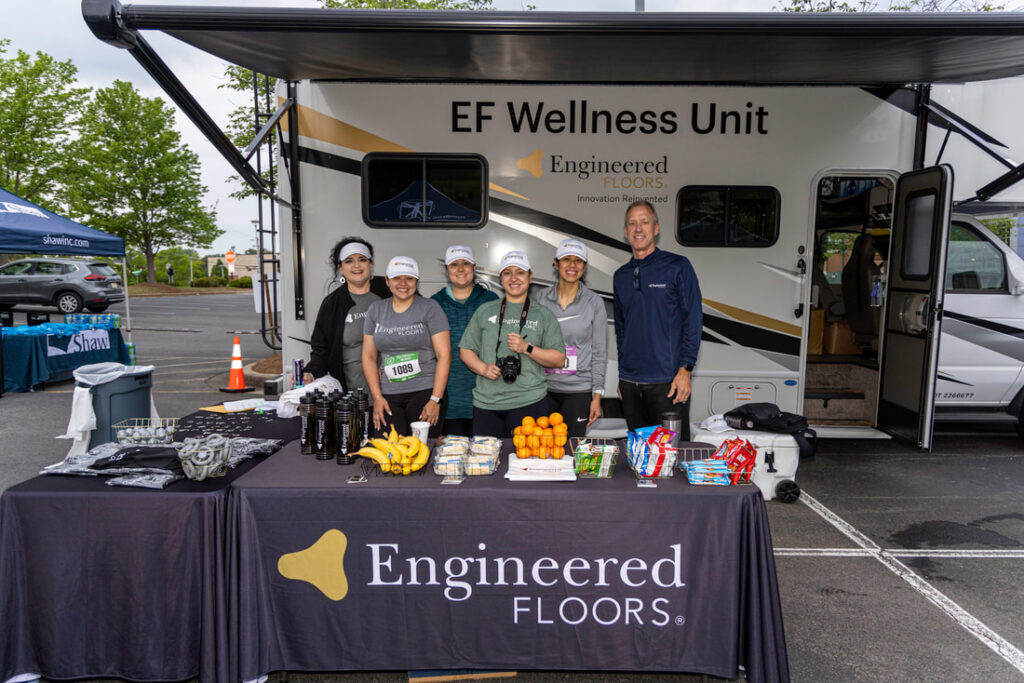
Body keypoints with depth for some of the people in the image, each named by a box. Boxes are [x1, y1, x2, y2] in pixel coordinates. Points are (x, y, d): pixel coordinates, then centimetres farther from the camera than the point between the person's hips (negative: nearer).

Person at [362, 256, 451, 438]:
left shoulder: (430, 308, 1)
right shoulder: (376, 310, 12)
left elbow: (444, 355, -4)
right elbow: (369, 356, 11)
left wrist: (435, 400, -11)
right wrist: (377, 396, 0)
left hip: (425, 391, -3)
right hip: (387, 396, 3)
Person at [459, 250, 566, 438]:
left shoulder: (543, 315, 8)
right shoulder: (485, 311, 13)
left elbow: (559, 359, 4)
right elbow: (465, 350, 13)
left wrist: (527, 348, -9)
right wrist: (483, 368, -6)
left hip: (529, 402, -1)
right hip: (486, 403, 2)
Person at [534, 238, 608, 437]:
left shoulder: (594, 302, -1)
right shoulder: (541, 297, 4)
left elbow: (600, 353, 1)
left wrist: (597, 396, -4)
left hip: (579, 390, -2)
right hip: (545, 388, 2)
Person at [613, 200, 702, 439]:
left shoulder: (677, 266, -1)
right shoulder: (620, 276, 13)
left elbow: (693, 321, -4)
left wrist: (685, 369, -12)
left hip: (668, 381, -5)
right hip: (630, 383, 5)